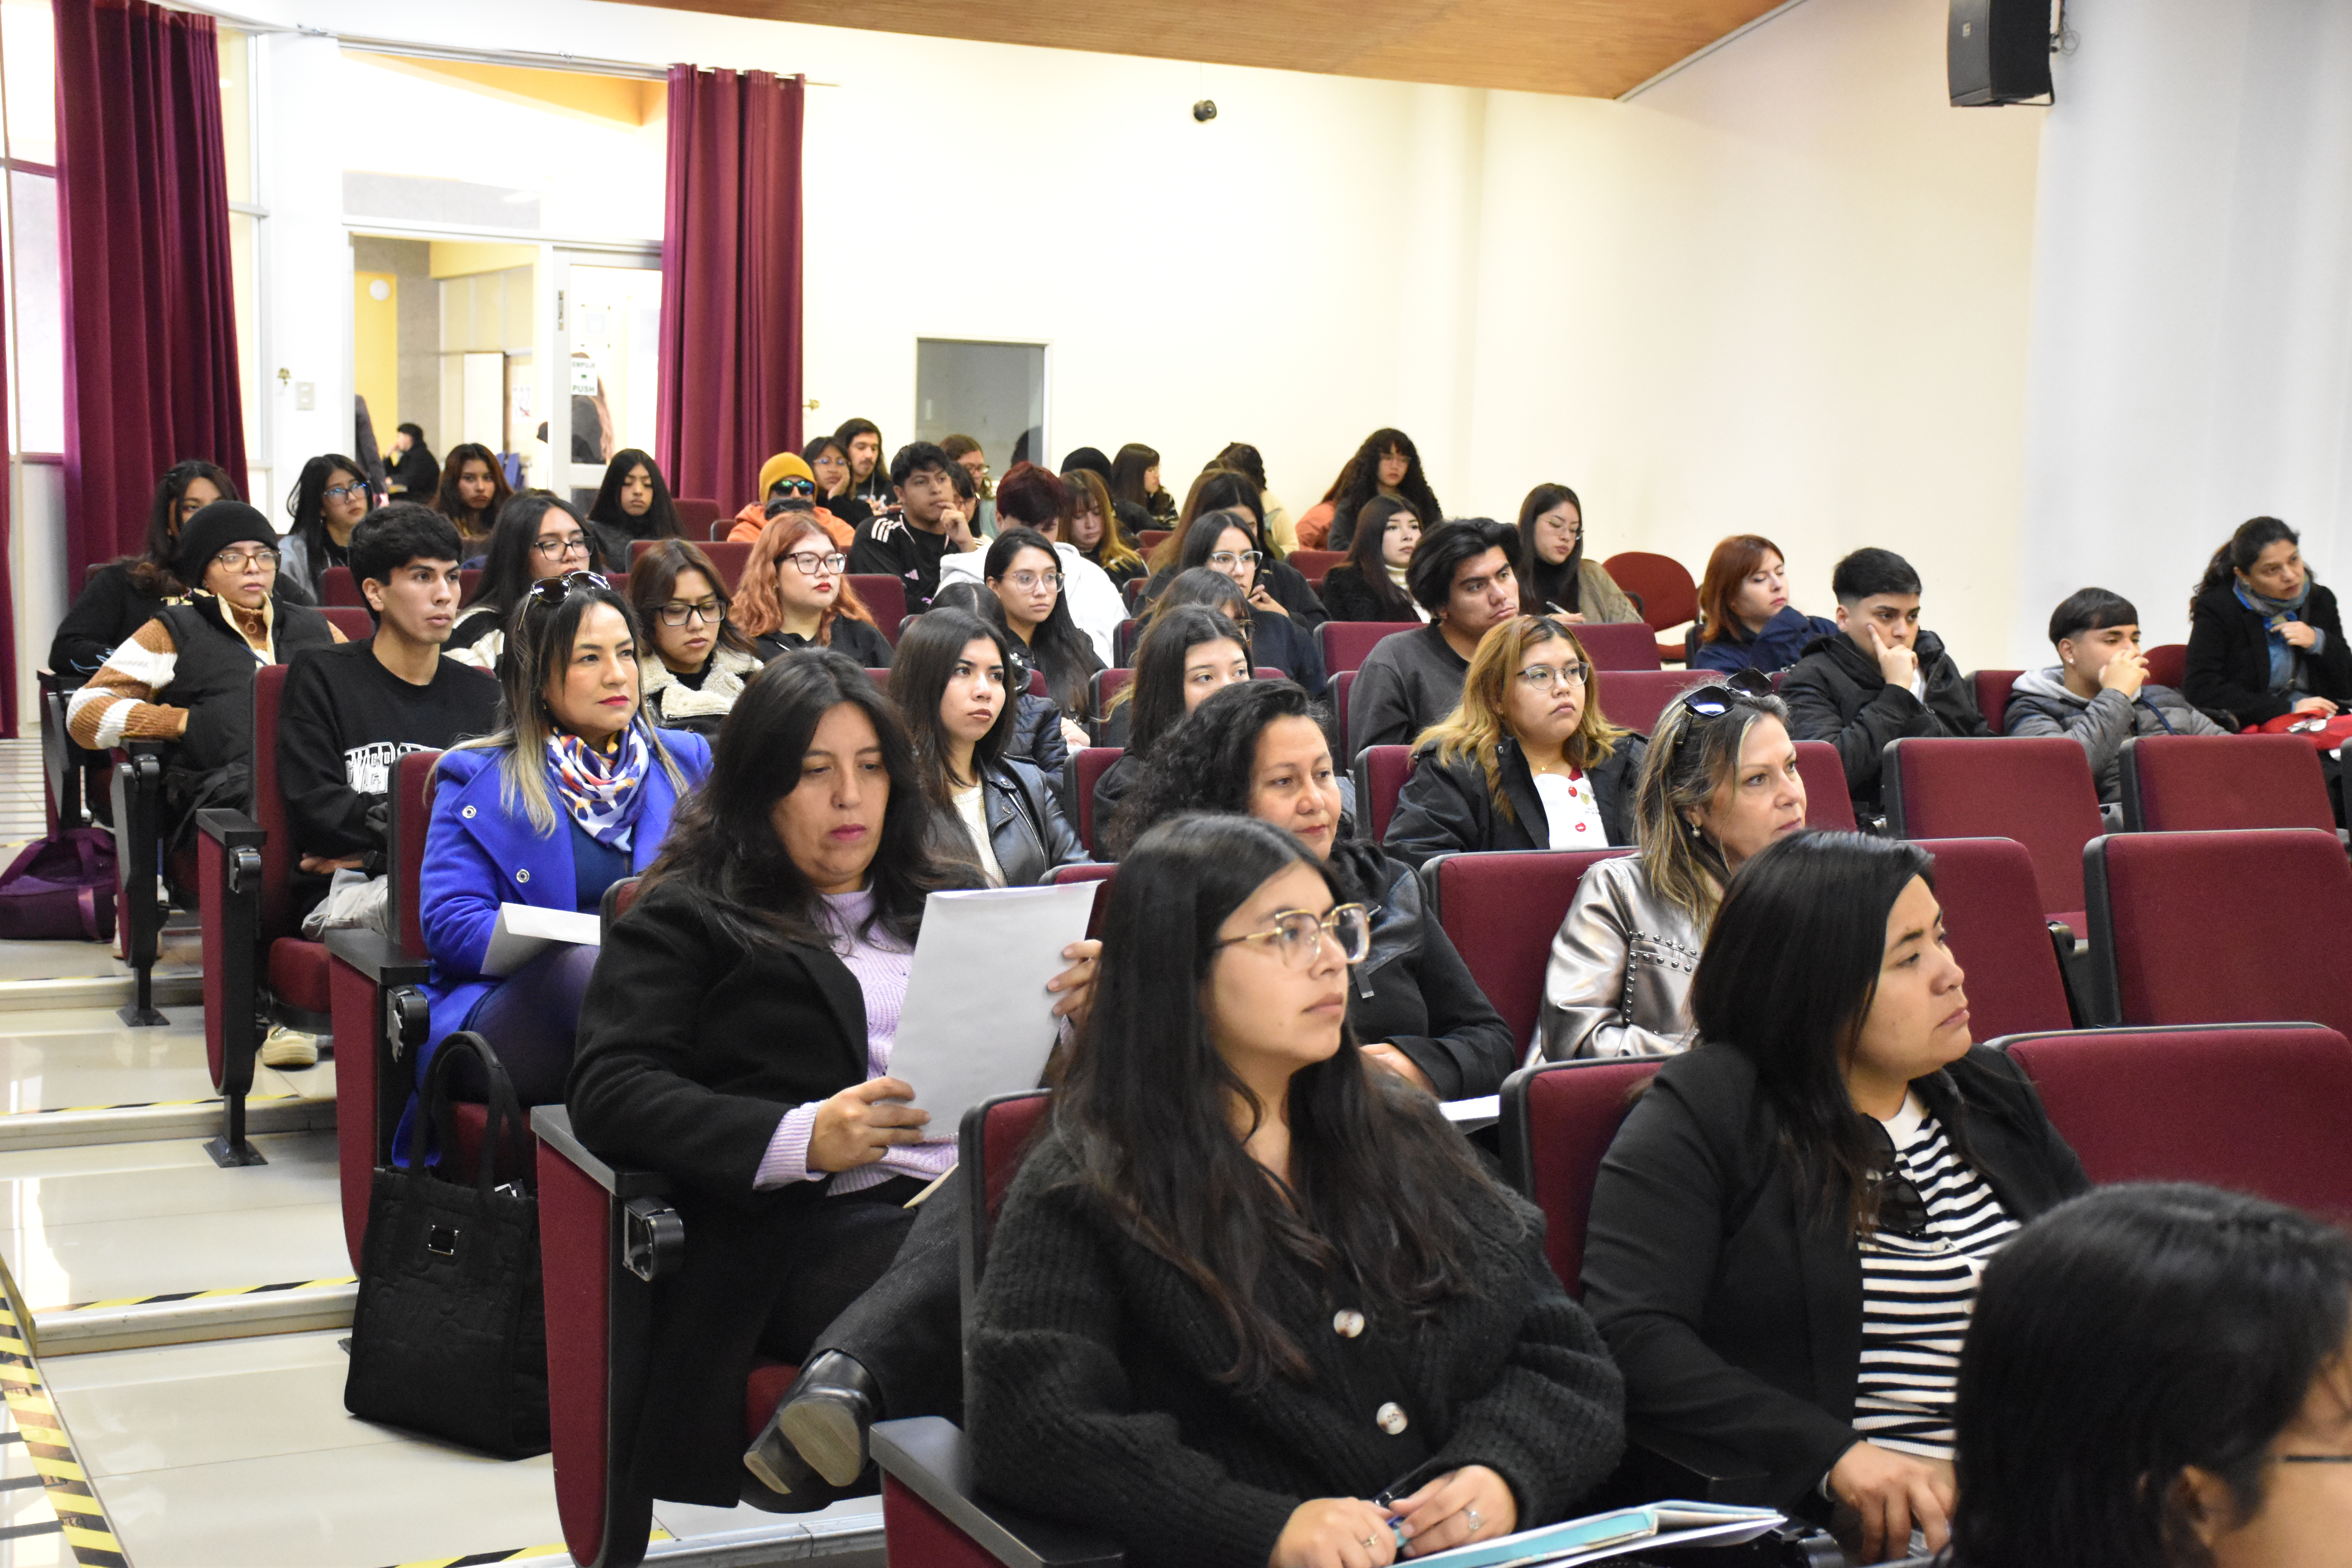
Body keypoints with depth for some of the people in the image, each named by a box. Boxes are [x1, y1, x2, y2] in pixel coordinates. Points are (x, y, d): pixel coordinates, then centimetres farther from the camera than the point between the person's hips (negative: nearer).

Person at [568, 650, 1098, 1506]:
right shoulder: (686, 918, 13)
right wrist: (800, 1138, -15)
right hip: (817, 1220, -5)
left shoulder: (951, 897, 29)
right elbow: (607, 1091, 0)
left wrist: (1076, 1004, 3)